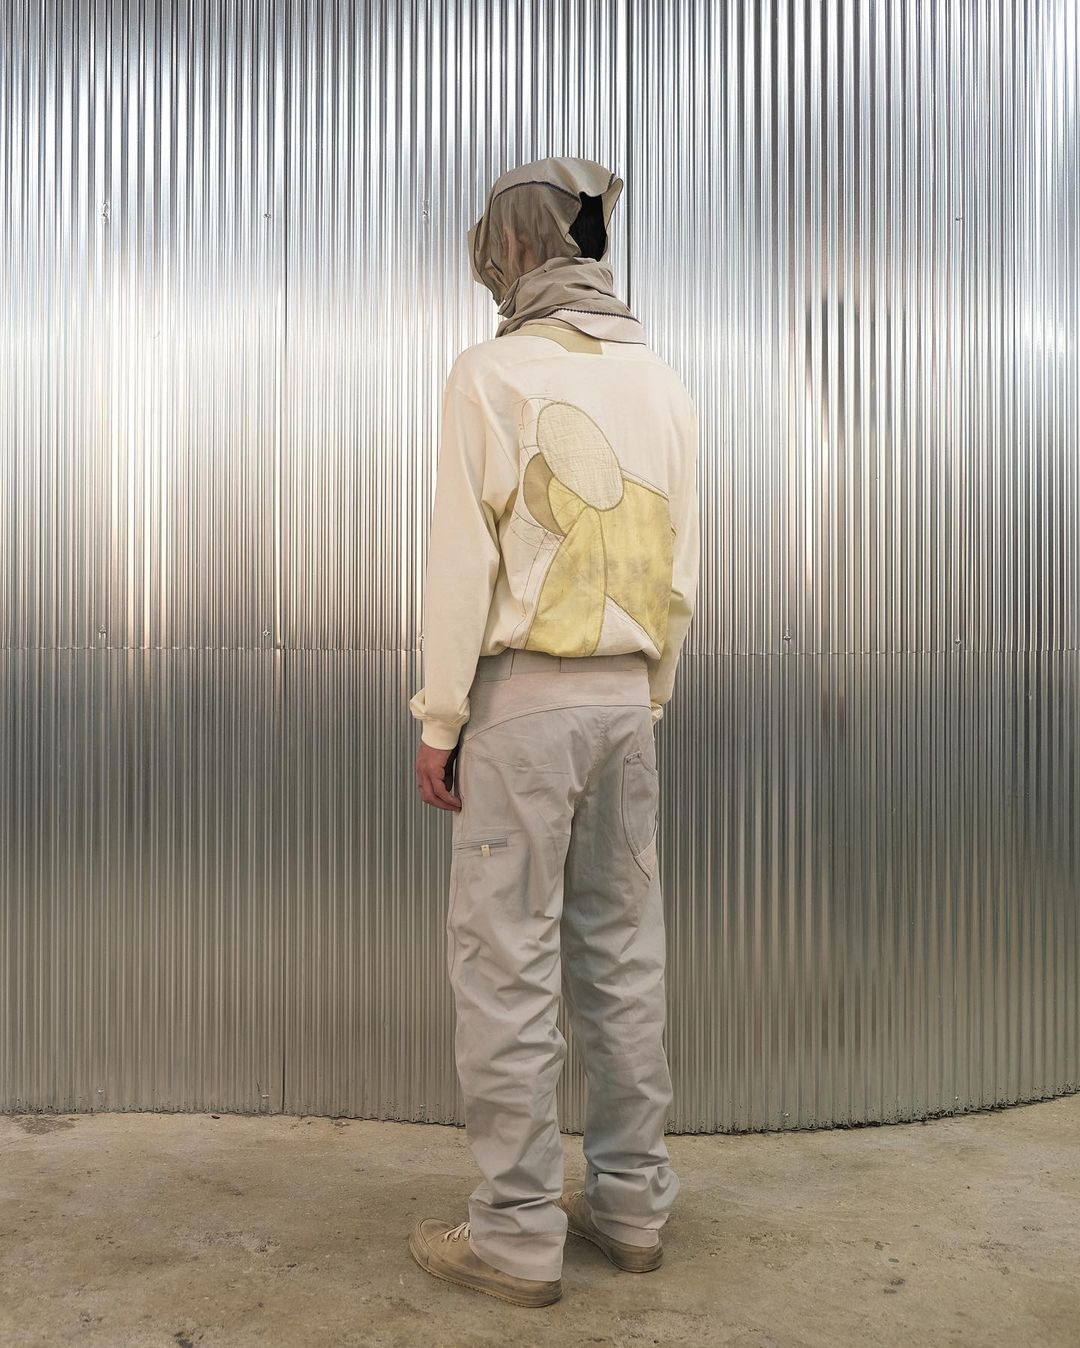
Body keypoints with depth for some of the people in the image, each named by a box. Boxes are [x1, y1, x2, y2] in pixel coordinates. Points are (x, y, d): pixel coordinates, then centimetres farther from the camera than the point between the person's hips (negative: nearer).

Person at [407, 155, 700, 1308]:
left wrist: (437, 719, -4)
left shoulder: (494, 373, -6)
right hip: (626, 694, 6)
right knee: (622, 951, 12)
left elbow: (464, 562, -10)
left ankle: (517, 1232, 10)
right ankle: (631, 1201, 24)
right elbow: (681, 568, 12)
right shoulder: (660, 382, 11)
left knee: (507, 961, 1)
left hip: (522, 694, -6)